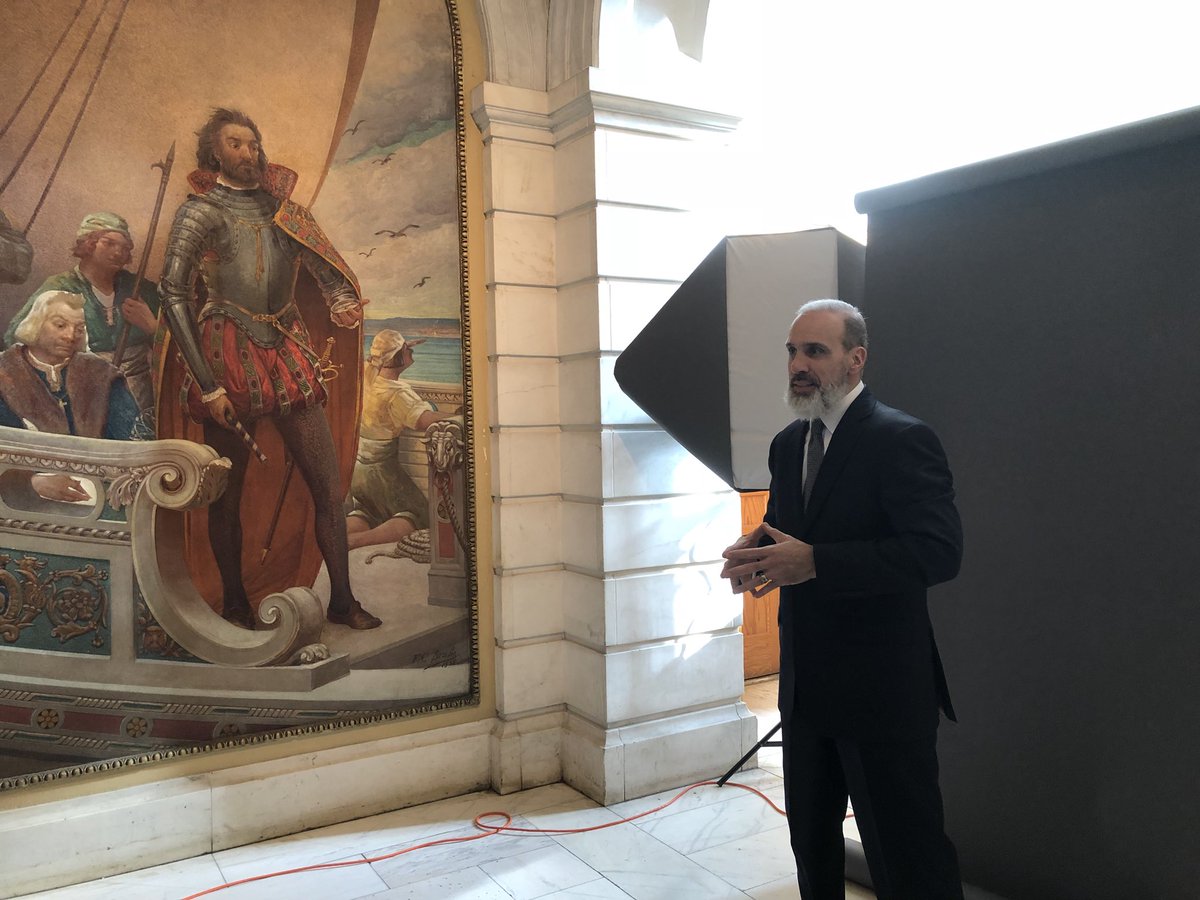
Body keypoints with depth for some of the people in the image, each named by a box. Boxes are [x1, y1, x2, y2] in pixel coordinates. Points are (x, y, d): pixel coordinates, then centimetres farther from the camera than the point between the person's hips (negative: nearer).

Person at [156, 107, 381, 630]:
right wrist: (207, 386, -16)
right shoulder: (200, 211, 0)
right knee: (227, 494, 5)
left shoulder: (283, 208, 15)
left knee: (329, 487, -1)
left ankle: (342, 601, 8)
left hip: (288, 354, 4)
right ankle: (234, 603, 22)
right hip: (229, 357, -4)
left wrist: (344, 304, -14)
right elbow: (172, 296, -9)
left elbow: (327, 268, 12)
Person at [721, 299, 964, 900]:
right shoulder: (788, 444, 9)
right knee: (810, 839, 22)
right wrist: (756, 551, -5)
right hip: (806, 685, 8)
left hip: (881, 689, -7)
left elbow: (939, 551, -25)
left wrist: (813, 562, -31)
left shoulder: (901, 439, -15)